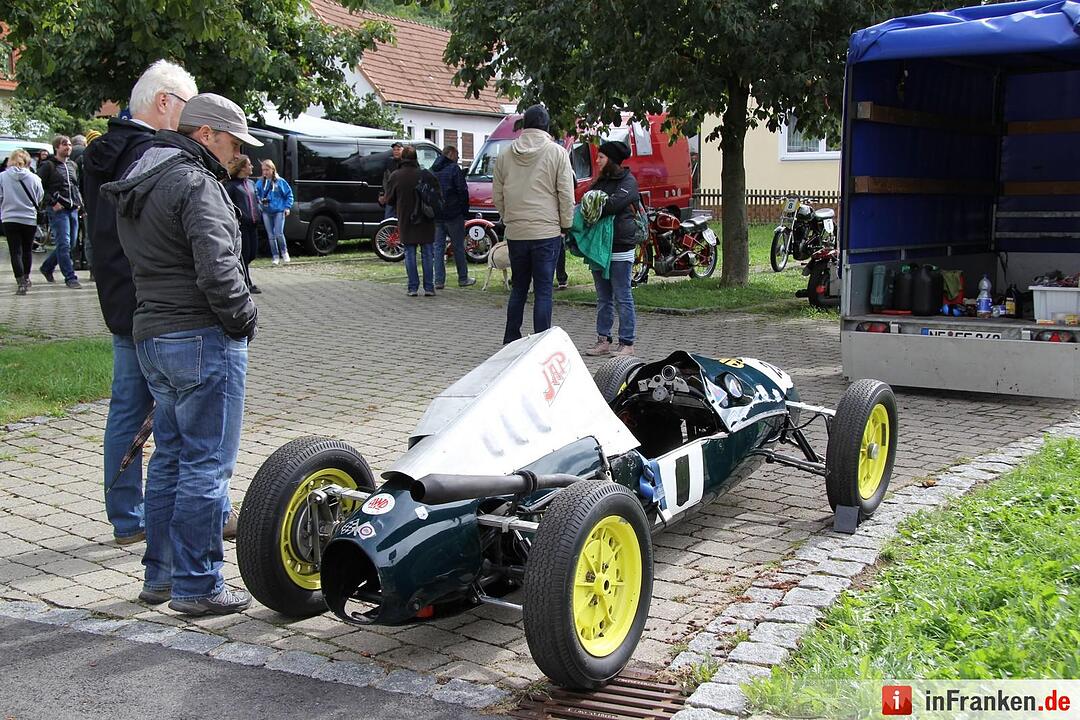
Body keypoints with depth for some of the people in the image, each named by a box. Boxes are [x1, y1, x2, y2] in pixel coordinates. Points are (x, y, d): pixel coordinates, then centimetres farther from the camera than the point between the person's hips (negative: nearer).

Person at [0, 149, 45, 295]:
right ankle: (26, 278, 33)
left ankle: (20, 282, -10)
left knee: (15, 251, 1)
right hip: (30, 219, 1)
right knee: (27, 249, 18)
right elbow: (40, 199, 3)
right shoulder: (34, 178, -7)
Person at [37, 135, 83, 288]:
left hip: (73, 210, 7)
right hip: (58, 211, -7)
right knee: (64, 244, -9)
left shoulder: (72, 165, 17)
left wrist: (79, 201, 13)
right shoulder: (48, 166, -3)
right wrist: (52, 202, -12)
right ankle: (70, 277, -5)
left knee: (71, 243, 9)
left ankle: (47, 267, 27)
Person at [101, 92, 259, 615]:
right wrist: (243, 319, -11)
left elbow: (146, 261, 17)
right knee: (206, 465, -2)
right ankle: (197, 586, 4)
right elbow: (216, 268, -24)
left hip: (150, 337, 10)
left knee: (170, 458, 17)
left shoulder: (135, 187, 17)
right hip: (203, 338, -10)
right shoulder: (194, 182, -14)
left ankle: (159, 574, 25)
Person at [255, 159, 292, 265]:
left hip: (279, 211, -3)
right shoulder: (260, 183, 4)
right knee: (271, 235, 6)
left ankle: (284, 252, 10)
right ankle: (276, 256, 14)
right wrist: (259, 202, -11)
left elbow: (289, 194, 5)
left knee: (279, 234, -12)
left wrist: (287, 207, -2)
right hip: (266, 212, 3)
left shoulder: (280, 181, -1)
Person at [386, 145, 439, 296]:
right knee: (427, 254, 6)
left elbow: (389, 199, 1)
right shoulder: (425, 175, -9)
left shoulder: (395, 176, -6)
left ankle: (413, 287, 5)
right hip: (425, 221, 0)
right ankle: (429, 287, 5)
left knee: (410, 254, 7)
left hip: (405, 221, 1)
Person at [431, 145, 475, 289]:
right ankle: (463, 278, 10)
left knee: (438, 247, 7)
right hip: (453, 215, -5)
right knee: (458, 247, 4)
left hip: (436, 216, 5)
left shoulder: (432, 170, 11)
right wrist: (464, 210, -2)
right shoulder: (454, 169, -9)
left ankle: (439, 281, 3)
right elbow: (463, 191, -12)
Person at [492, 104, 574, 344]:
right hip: (547, 232, -4)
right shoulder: (557, 153, -5)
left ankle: (510, 341, 21)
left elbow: (497, 196, 10)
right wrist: (565, 225, 6)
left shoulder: (505, 156, 5)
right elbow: (566, 195, -5)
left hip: (515, 233, 4)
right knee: (543, 290, 0)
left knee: (518, 288, 16)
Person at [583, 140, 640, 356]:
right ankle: (603, 340, 17)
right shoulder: (600, 182, 19)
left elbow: (615, 204, -21)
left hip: (619, 250, -8)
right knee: (603, 298, 11)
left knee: (622, 298, -3)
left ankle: (627, 343, 1)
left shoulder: (628, 181, -5)